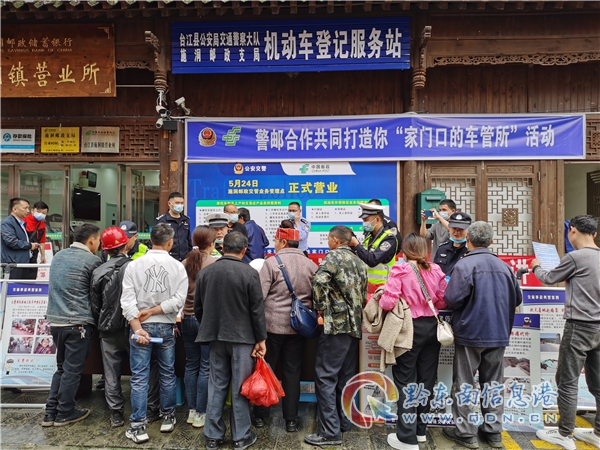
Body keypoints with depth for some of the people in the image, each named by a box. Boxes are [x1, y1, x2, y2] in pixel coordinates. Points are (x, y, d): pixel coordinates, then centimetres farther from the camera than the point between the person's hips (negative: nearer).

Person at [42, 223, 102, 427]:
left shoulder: (58, 256, 11)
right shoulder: (92, 260, -12)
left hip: (56, 321, 8)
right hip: (78, 323, -7)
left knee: (62, 367, 20)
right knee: (72, 370, 6)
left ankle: (50, 412, 24)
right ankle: (64, 414, 19)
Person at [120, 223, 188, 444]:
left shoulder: (134, 265, -6)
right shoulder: (177, 266, -6)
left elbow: (128, 300, -12)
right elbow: (179, 299, -14)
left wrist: (137, 328, -14)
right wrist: (154, 310, -9)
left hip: (140, 327, 0)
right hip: (166, 327, 1)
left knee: (139, 378, 7)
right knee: (167, 374, 16)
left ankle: (138, 427, 13)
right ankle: (168, 417, 30)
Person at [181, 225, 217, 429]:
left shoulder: (185, 263, 2)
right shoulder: (215, 263, -12)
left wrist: (181, 316, 12)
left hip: (188, 318, 5)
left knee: (191, 365, 14)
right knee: (206, 367, 4)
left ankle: (191, 410, 23)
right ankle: (200, 413, 12)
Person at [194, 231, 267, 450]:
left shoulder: (205, 272, 1)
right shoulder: (250, 273, -13)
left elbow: (198, 307, 8)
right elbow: (257, 310, -11)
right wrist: (261, 339, -3)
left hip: (216, 337, 4)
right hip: (242, 337, -4)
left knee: (216, 386, 14)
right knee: (240, 387, 7)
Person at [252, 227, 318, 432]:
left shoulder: (272, 263, -11)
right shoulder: (311, 265, 2)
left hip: (272, 324, -3)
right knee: (292, 371, 12)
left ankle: (260, 415, 25)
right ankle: (291, 419, 19)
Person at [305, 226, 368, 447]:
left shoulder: (333, 256, -8)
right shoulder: (358, 261, 16)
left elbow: (320, 281, -26)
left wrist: (321, 308, -14)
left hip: (336, 323, -8)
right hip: (354, 325, 9)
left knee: (325, 377, -3)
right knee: (346, 376, 16)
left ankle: (330, 432, 0)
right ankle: (344, 422, 26)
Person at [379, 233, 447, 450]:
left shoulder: (400, 270, -14)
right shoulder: (436, 270, 1)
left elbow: (389, 302, -21)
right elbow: (443, 301, 5)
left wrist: (381, 298, 1)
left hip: (410, 328, -5)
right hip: (432, 327, 5)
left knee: (406, 381, 6)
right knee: (426, 379, 17)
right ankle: (420, 429, 32)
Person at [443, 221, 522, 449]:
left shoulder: (465, 264, -16)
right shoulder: (504, 266, 3)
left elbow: (452, 299, -22)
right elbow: (517, 299, 11)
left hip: (470, 333, -5)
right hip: (498, 334, 6)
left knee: (464, 383, 7)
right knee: (493, 383, 16)